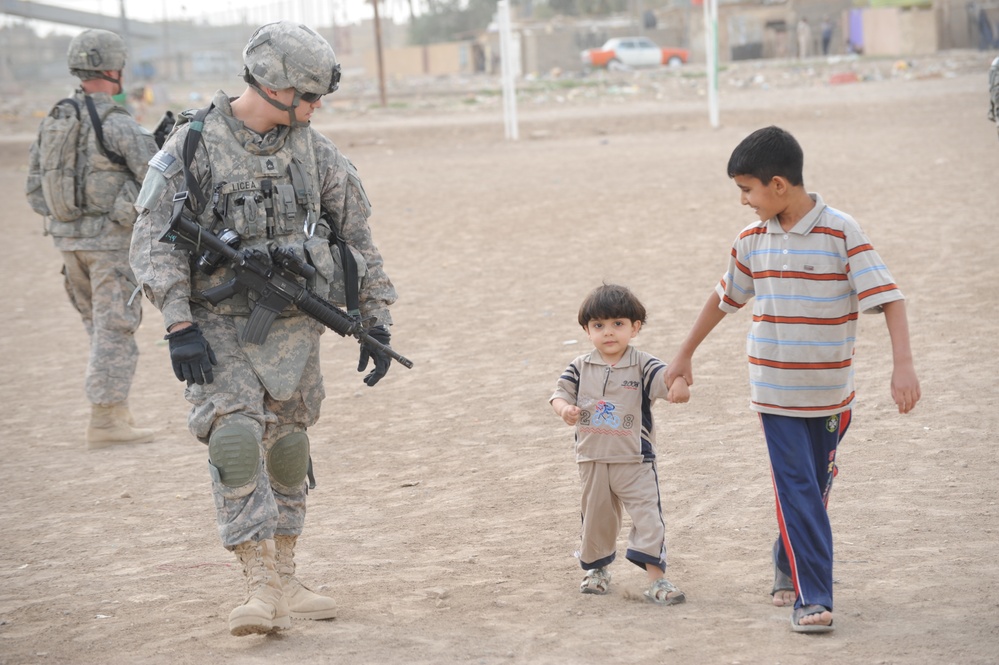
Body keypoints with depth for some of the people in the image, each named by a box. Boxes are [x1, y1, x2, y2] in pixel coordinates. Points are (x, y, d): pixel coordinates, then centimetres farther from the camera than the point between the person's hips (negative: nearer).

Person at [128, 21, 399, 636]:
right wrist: (179, 326, -17)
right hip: (219, 327, -4)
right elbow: (155, 243, -9)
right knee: (235, 439, -17)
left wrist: (377, 323, 7)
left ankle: (284, 580, 22)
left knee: (287, 449, 9)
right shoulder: (192, 146, -7)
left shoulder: (317, 153, 5)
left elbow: (358, 240, 11)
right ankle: (263, 589, -16)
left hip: (295, 328, 4)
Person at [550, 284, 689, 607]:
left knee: (647, 516, -9)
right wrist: (564, 409, -23)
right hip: (592, 459, 3)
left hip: (635, 460, -3)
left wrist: (679, 386, -46)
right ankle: (596, 568, 37)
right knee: (595, 516, 16)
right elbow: (560, 394, 1)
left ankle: (656, 578, -8)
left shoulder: (643, 366, -7)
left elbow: (667, 379, -21)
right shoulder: (580, 368, 2)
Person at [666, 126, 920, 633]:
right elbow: (724, 298, 17)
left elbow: (887, 297, -15)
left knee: (814, 487, 12)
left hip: (830, 391, -2)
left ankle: (788, 565, 34)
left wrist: (903, 365, -26)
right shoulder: (752, 240, 2)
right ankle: (812, 596, -6)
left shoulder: (841, 233, -12)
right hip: (775, 391, 2)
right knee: (797, 491, -6)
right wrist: (684, 356, 23)